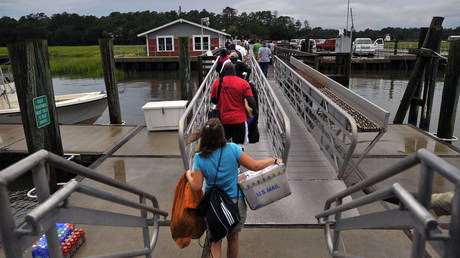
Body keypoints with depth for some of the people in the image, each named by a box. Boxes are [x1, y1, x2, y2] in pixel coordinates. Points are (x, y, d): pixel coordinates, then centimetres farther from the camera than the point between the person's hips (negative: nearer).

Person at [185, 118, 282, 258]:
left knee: (215, 242, 14)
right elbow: (255, 166, -13)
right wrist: (274, 160, 3)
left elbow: (196, 186, -12)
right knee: (233, 238, 23)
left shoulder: (199, 158, -13)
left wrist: (188, 175, 8)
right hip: (236, 202, 0)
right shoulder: (232, 149, -16)